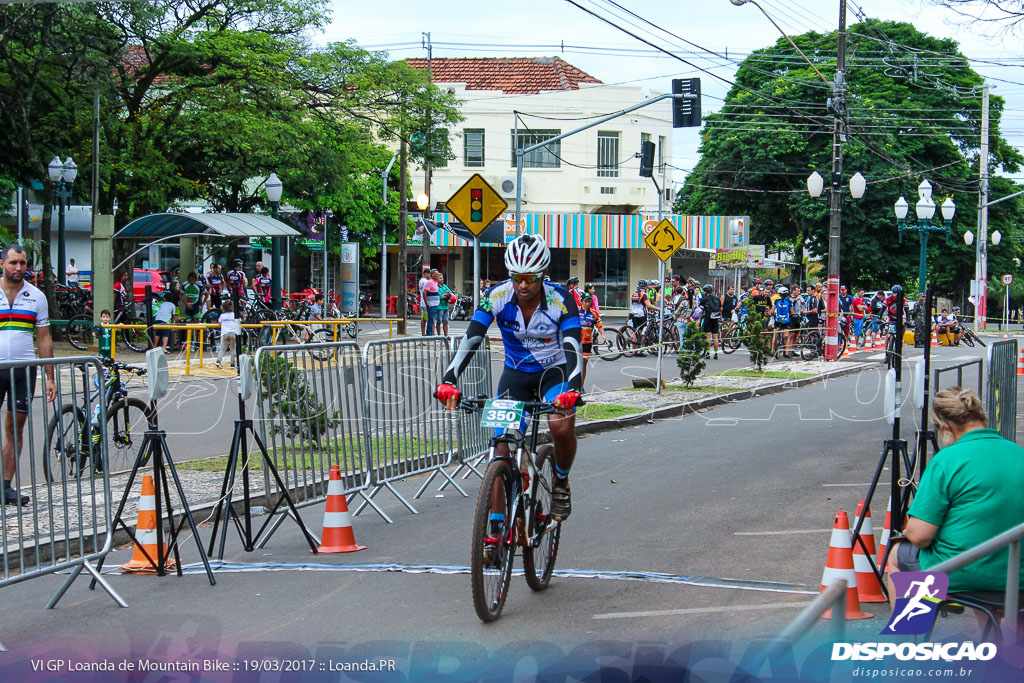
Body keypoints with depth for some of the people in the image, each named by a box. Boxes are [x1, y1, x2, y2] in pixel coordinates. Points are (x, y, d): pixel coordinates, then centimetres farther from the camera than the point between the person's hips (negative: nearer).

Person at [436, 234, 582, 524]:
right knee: (504, 447, -9)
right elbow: (471, 339, -24)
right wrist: (448, 381, -39)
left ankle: (561, 482, 1)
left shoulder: (561, 300, -22)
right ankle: (497, 525, 0)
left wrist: (572, 389, -50)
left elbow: (573, 347, -32)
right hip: (515, 374, 2)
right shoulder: (498, 297, -17)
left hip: (554, 371, -2)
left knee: (562, 427, -30)